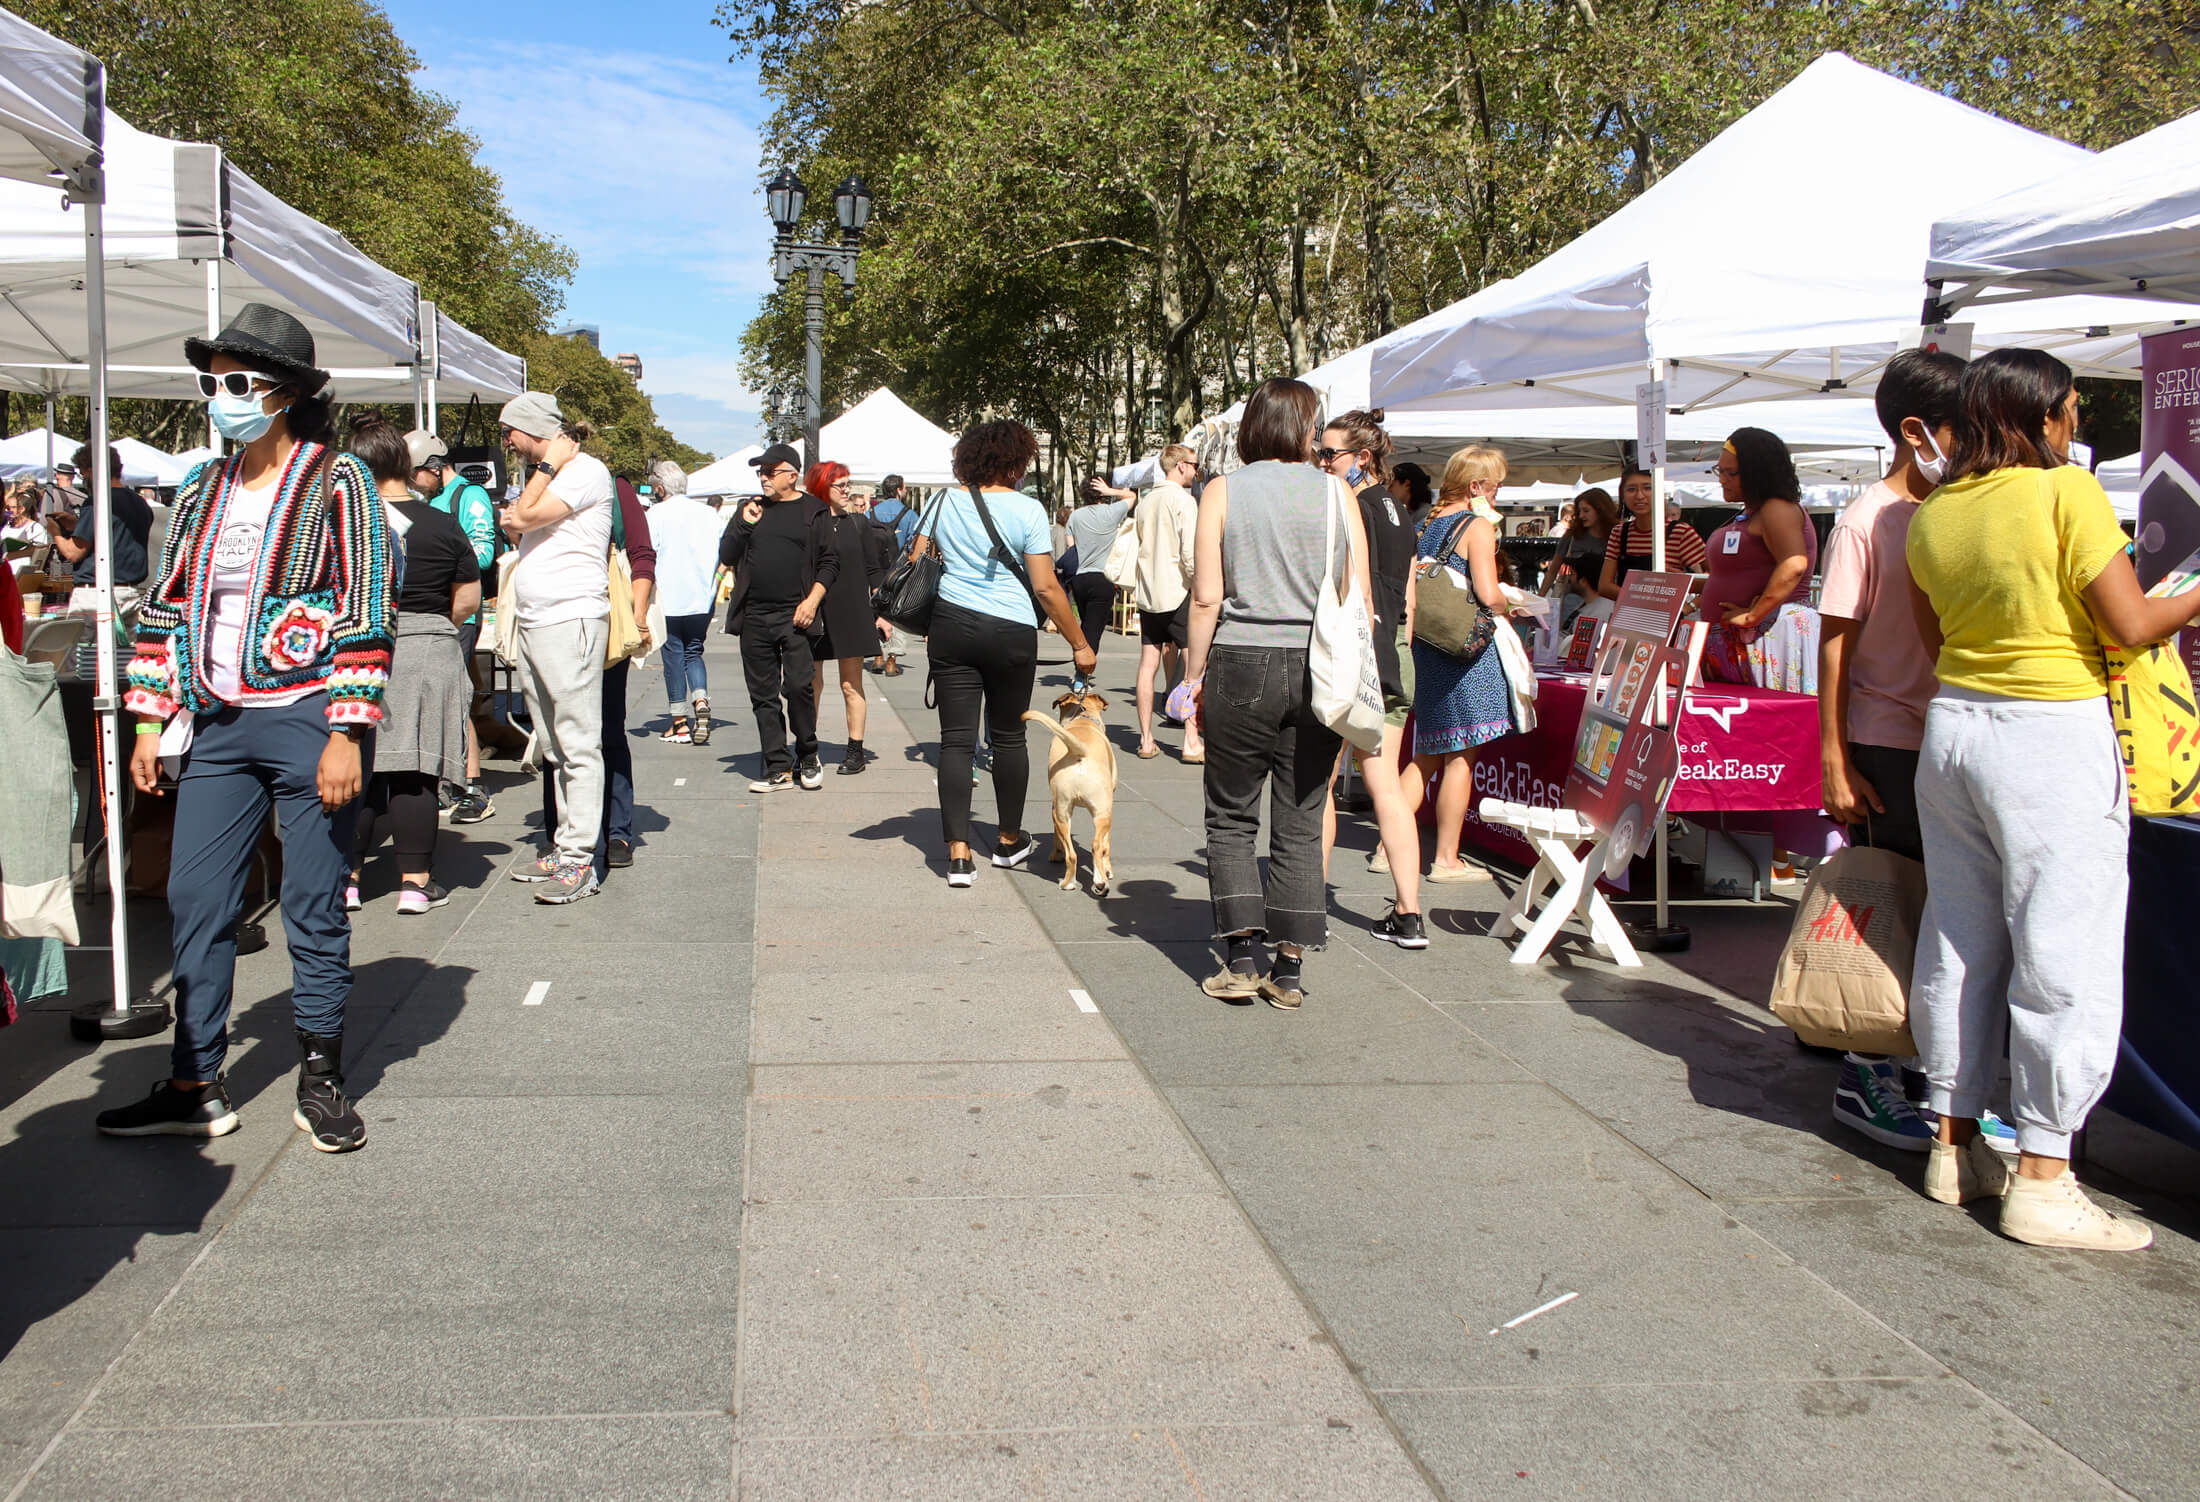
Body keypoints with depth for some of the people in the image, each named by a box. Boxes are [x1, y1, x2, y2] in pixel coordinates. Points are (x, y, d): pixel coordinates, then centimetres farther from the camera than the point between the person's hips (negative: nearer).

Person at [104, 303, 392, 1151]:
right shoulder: (203, 492, 12)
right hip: (217, 729, 6)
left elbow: (365, 611, -10)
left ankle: (320, 1081, 16)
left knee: (314, 911, 3)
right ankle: (195, 1088, 16)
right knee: (194, 903, 6)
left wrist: (347, 733, -15)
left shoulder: (336, 481, -5)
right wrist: (150, 720, 9)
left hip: (307, 722, -6)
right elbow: (164, 608, 16)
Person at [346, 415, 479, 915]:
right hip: (428, 657, 1)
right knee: (415, 771, 3)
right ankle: (415, 882, 5)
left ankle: (345, 879, 11)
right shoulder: (443, 525, -1)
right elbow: (468, 600, 2)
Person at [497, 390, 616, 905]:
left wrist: (548, 464, -4)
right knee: (553, 747, 11)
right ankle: (562, 847, 16)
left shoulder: (584, 470, -7)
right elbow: (517, 525, 22)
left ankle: (579, 860, -9)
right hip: (531, 624, 10)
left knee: (578, 745, -8)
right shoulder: (544, 477, 23)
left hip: (571, 620, -10)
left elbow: (526, 517, -13)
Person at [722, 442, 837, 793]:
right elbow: (726, 556, 13)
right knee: (763, 695, 5)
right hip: (755, 617, 4)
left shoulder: (814, 511, 4)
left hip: (795, 616, -4)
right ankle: (778, 768, 12)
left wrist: (812, 600, -10)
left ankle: (807, 757, 8)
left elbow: (830, 561, 1)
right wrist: (743, 524, -2)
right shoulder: (753, 509, 15)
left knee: (798, 686, -13)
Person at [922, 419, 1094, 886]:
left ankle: (958, 854, -5)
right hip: (1010, 633, -3)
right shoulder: (1026, 510, -8)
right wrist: (1080, 644, -2)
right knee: (1008, 738, 13)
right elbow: (1046, 588, -9)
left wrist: (926, 627, 23)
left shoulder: (945, 503, 5)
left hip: (951, 627, 3)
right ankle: (1009, 840, 29)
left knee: (956, 739, 2)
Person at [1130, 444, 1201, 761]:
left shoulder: (1146, 501, 13)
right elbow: (1190, 553, -17)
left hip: (1147, 593, 7)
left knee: (1148, 664, 7)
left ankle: (1146, 740, 9)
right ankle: (1191, 742, -7)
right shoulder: (1183, 500, -9)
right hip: (1177, 592, -7)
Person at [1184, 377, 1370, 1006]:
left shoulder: (1223, 491, -1)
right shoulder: (1336, 493, 2)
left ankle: (1241, 960, 4)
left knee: (1231, 818, 10)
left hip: (1242, 666, -1)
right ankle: (1289, 971, 10)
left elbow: (1207, 596, -6)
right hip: (1318, 672, 2)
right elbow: (1361, 600, 2)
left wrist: (1195, 674, 3)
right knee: (1301, 825, 8)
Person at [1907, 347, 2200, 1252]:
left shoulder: (1933, 515, 6)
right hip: (2052, 737, -7)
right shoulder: (2068, 493, -12)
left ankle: (1955, 1144, 20)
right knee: (2064, 953, -1)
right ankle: (2041, 1180, 1)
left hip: (1952, 726, 7)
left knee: (1960, 939, 12)